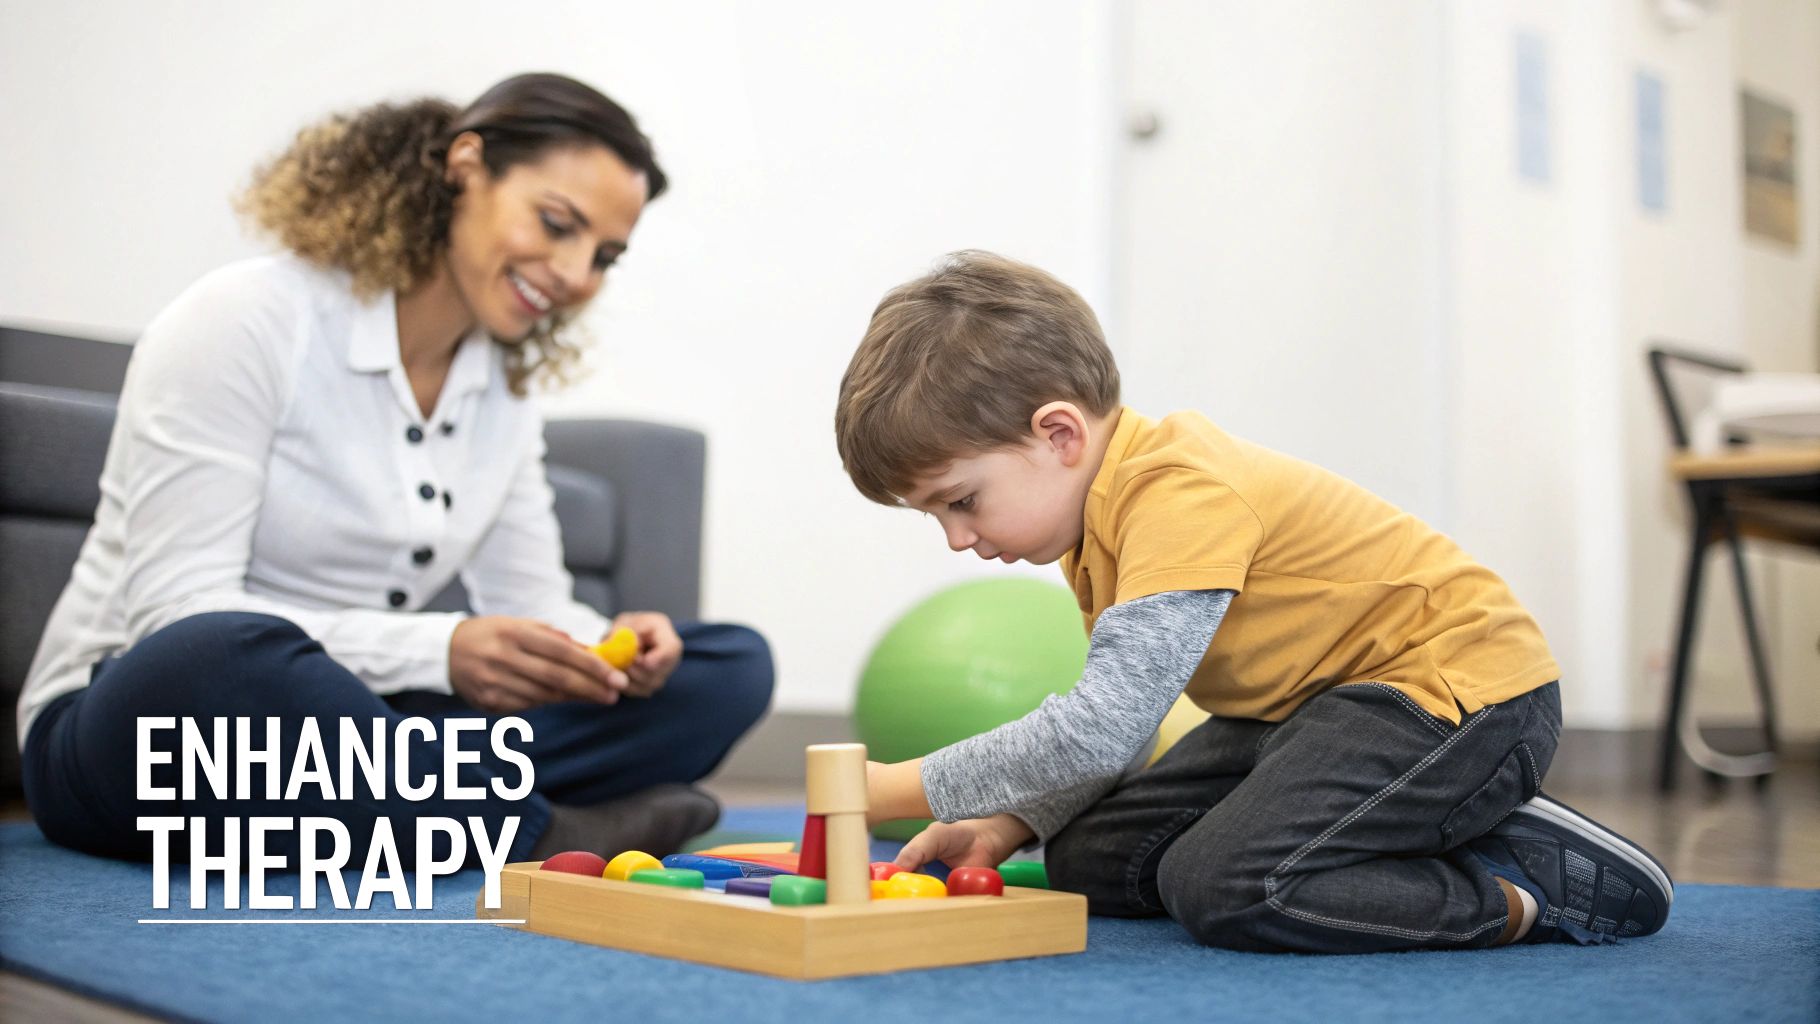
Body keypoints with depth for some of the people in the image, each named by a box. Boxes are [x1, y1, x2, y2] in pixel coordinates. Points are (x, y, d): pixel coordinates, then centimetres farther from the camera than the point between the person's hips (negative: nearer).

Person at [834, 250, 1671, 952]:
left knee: (1223, 887, -28)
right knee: (1091, 860, 5)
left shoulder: (1181, 494, -28)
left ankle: (1531, 879, -10)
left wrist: (894, 789, -30)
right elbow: (1114, 719, 11)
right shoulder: (1100, 510, 5)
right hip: (1306, 702, 11)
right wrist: (1007, 822, -4)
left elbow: (1103, 728, -36)